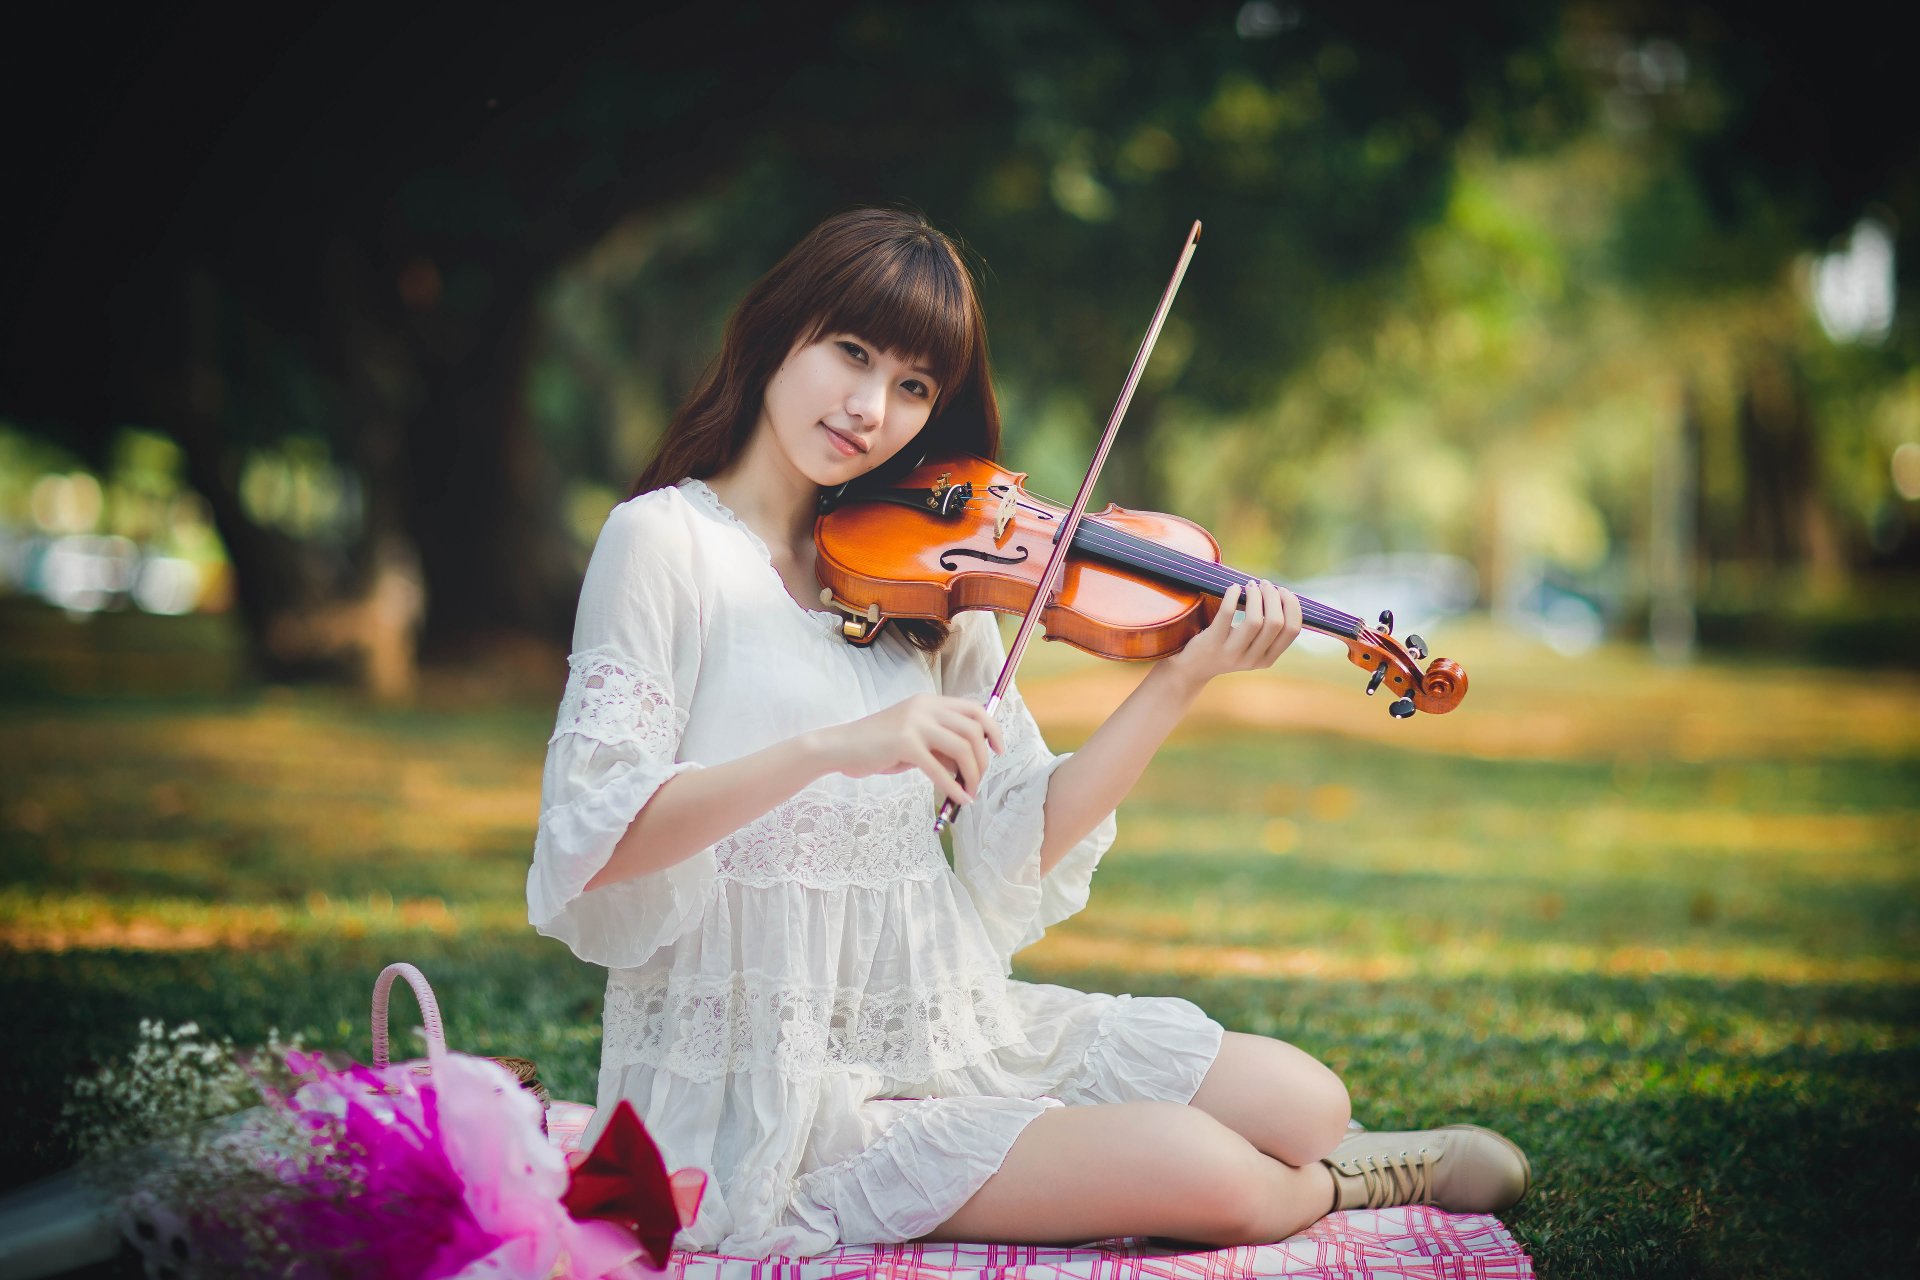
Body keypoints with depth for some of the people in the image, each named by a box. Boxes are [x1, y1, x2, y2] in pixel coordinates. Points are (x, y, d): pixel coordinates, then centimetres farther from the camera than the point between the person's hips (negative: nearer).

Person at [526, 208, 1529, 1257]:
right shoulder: (666, 541, -7)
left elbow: (1019, 845, 2)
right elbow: (592, 837, -19)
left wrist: (1182, 678, -8)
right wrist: (831, 748, -31)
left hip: (938, 1024, 6)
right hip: (761, 1088, -6)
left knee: (1301, 1103, -6)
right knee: (1212, 1177, -16)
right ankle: (1370, 1180, 15)